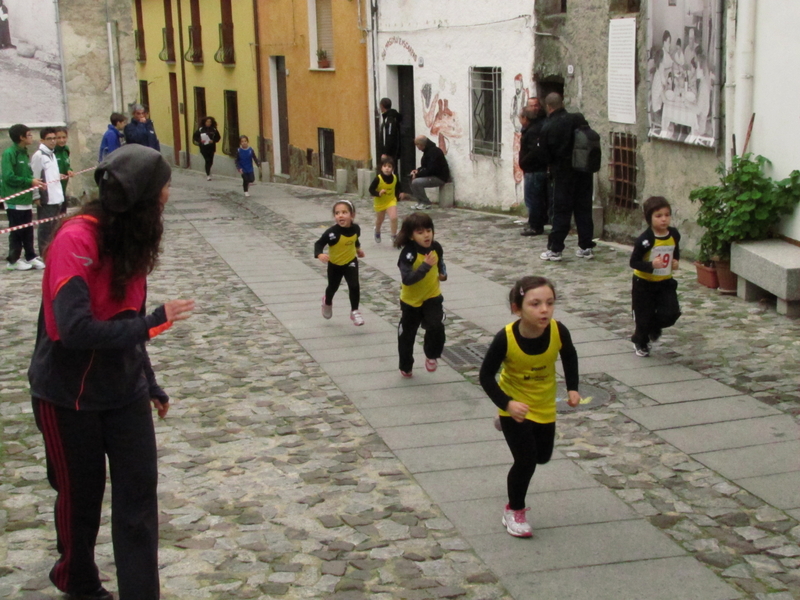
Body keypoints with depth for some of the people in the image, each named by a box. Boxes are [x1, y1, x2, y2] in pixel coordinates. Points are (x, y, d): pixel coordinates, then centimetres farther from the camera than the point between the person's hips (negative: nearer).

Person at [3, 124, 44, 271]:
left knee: (28, 231, 11)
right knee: (16, 231, -1)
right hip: (14, 201, -8)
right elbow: (8, 177, -19)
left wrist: (34, 181, 0)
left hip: (26, 200, 8)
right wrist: (29, 181, -18)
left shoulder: (24, 153, 13)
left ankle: (31, 257, 19)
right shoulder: (9, 153, -13)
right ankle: (13, 260, 8)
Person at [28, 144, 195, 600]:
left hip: (125, 391, 6)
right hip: (69, 396, -5)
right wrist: (157, 321, -23)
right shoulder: (76, 241, -24)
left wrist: (150, 384, 15)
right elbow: (76, 330, -32)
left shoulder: (130, 239, 1)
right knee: (80, 495, 14)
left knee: (139, 494, 1)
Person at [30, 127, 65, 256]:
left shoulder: (52, 154, 17)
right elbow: (34, 177, -14)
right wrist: (36, 196, -15)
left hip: (56, 198, 8)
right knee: (45, 228, -4)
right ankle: (44, 255, 0)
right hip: (45, 199, -8)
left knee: (54, 228, 13)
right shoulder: (38, 155, -10)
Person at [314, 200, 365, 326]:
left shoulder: (356, 228, -19)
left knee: (354, 286, -15)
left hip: (351, 262, 1)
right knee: (333, 287, 19)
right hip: (334, 264, -1)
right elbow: (319, 243, -26)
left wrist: (358, 249, 21)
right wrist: (320, 255, -46)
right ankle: (327, 302, 53)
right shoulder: (332, 232, -32)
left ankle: (354, 312, 4)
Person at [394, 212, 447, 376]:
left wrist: (443, 273, 3)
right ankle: (405, 367, 35)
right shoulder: (408, 253, -27)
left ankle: (431, 355, 7)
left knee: (436, 327, -21)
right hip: (411, 300, -2)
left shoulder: (436, 247, -11)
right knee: (407, 334, 13)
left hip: (432, 297, 2)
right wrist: (425, 266, -43)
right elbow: (407, 279, -38)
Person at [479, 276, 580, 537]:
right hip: (515, 406, -4)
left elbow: (569, 356, 0)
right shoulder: (505, 338, -32)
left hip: (545, 407, 4)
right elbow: (486, 376, -21)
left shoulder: (558, 331, -24)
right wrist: (507, 403, -33)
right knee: (526, 460, -8)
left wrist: (572, 388, -9)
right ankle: (514, 511, 18)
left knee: (542, 456, 20)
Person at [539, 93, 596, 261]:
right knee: (584, 209, 10)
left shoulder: (547, 128, -11)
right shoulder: (578, 119, -4)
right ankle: (586, 246, 14)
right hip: (584, 171, 3)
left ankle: (555, 249, 5)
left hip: (563, 173, -3)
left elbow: (545, 156, -2)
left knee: (561, 211, 3)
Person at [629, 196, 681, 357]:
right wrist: (650, 265, -36)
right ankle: (640, 343, 33)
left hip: (666, 282, 4)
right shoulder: (645, 240, -23)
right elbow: (634, 262, -21)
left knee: (671, 313, -7)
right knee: (644, 317, 5)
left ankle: (654, 327, 27)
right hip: (644, 283, -4)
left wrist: (676, 261, -1)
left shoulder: (674, 235, -5)